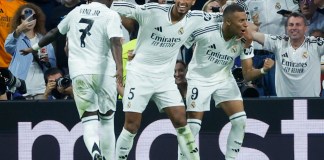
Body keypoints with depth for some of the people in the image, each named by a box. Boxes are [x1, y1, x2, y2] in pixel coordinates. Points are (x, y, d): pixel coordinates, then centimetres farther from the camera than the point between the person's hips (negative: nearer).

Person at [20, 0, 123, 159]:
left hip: (79, 74, 2)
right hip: (104, 73, -2)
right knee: (107, 120, 14)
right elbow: (115, 42, -16)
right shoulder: (111, 15, 0)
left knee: (89, 121, -3)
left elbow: (54, 33, 25)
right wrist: (119, 67, -29)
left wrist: (34, 48, 40)